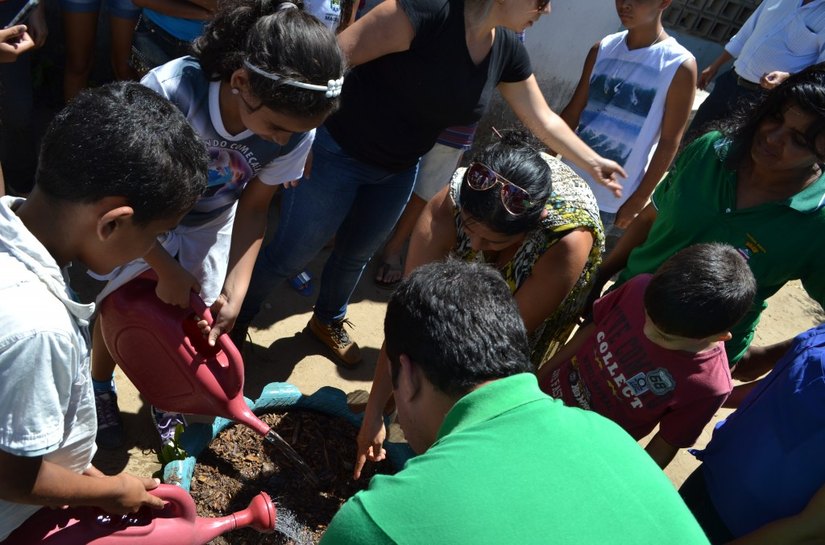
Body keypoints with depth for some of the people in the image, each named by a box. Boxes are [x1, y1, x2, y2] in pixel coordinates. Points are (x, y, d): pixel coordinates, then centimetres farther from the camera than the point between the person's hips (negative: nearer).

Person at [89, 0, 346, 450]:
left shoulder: (294, 131, -28)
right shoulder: (168, 92, -40)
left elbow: (253, 209, -13)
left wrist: (235, 287, -22)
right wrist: (166, 269, -22)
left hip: (211, 224, 3)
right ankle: (101, 390, 44)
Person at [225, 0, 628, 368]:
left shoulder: (508, 52, -5)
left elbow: (543, 120, 8)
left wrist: (591, 162, 11)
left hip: (397, 170, 7)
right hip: (337, 152, -6)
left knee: (356, 253, 23)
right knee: (291, 254, 5)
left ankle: (328, 323, 50)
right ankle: (232, 320, 32)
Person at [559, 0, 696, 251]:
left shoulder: (680, 65, -12)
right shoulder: (603, 49, 1)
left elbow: (669, 142, -9)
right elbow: (573, 112, 6)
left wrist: (640, 198, -8)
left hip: (616, 199, -4)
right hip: (570, 180, 4)